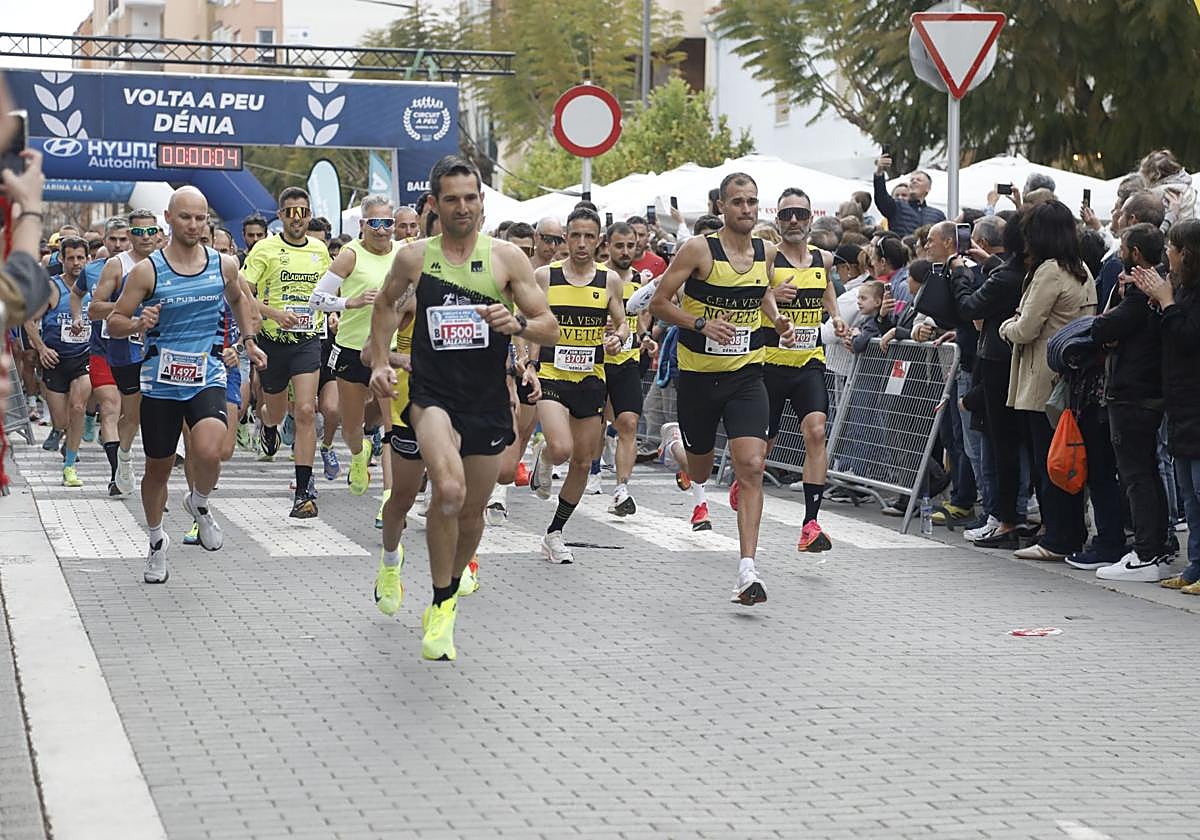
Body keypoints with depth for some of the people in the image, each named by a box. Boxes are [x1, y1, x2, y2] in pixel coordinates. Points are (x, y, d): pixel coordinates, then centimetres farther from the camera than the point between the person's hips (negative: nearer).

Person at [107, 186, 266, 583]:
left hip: (207, 376, 0)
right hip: (160, 382, 0)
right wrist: (137, 323, -23)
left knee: (208, 451, -25)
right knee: (158, 468, 10)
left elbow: (238, 300, 25)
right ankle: (157, 541, 34)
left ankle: (199, 504, 8)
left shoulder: (224, 265, 2)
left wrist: (249, 340, 21)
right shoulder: (147, 271, -7)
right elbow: (114, 323, -3)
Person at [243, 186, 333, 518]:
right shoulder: (265, 249, -6)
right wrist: (274, 312, -25)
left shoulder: (320, 250, 6)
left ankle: (304, 491, -13)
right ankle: (266, 423, 57)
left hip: (307, 340, 1)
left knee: (306, 411, -14)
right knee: (276, 410, 16)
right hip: (272, 341, -1)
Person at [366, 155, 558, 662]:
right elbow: (387, 302, 21)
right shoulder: (413, 257, 0)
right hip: (432, 394, -2)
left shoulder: (506, 257, -2)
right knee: (449, 490, -27)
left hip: (488, 402, 2)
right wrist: (379, 360, 13)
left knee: (472, 510, 13)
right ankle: (441, 609, -10)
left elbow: (550, 330, 0)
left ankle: (447, 595, 43)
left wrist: (517, 322, -20)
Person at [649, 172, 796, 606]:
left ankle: (747, 570, -15)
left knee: (751, 467, -14)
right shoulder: (699, 249, -12)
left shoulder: (765, 252, 3)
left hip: (746, 375, 2)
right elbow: (659, 302, -10)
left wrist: (778, 321, 5)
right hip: (698, 373, -2)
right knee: (701, 463, 18)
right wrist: (701, 323, -23)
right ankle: (674, 440, 58)